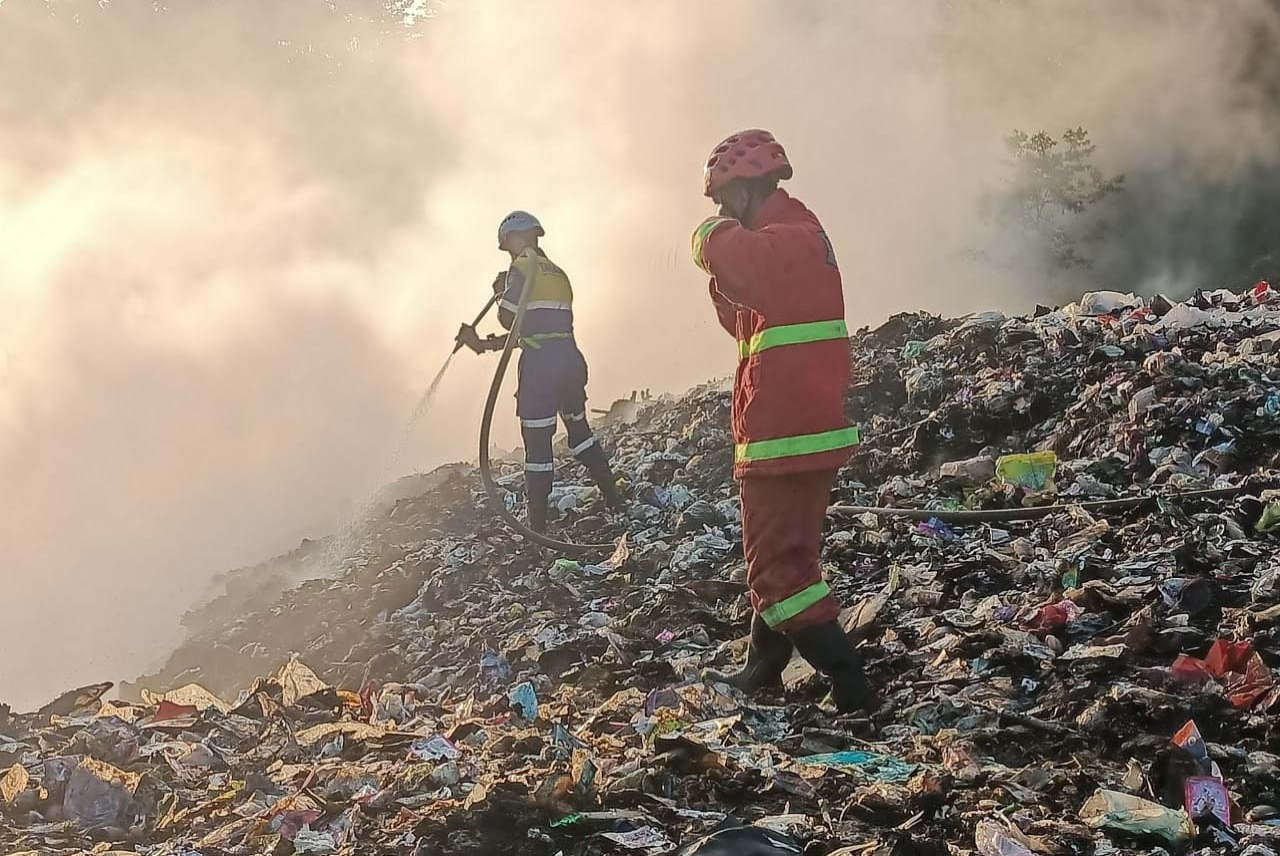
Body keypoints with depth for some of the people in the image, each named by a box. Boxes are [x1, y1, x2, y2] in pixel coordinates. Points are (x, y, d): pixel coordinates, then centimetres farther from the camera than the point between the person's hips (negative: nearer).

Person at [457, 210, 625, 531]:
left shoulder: (522, 267, -4)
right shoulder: (557, 273, 20)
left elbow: (509, 320, -10)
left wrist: (501, 291, 10)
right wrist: (482, 344, 20)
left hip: (540, 362, -8)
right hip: (571, 358, 8)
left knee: (537, 441, -2)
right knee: (579, 429, 25)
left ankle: (538, 526, 0)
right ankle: (614, 499, 28)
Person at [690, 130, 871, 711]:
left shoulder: (787, 237, -13)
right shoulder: (793, 236, 18)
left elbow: (723, 251, -32)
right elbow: (746, 322, 20)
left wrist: (716, 230, -10)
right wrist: (722, 275, 5)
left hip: (784, 433, -11)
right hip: (805, 427, 11)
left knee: (779, 565, -8)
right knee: (776, 554, 22)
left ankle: (847, 681, -10)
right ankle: (763, 668, 36)